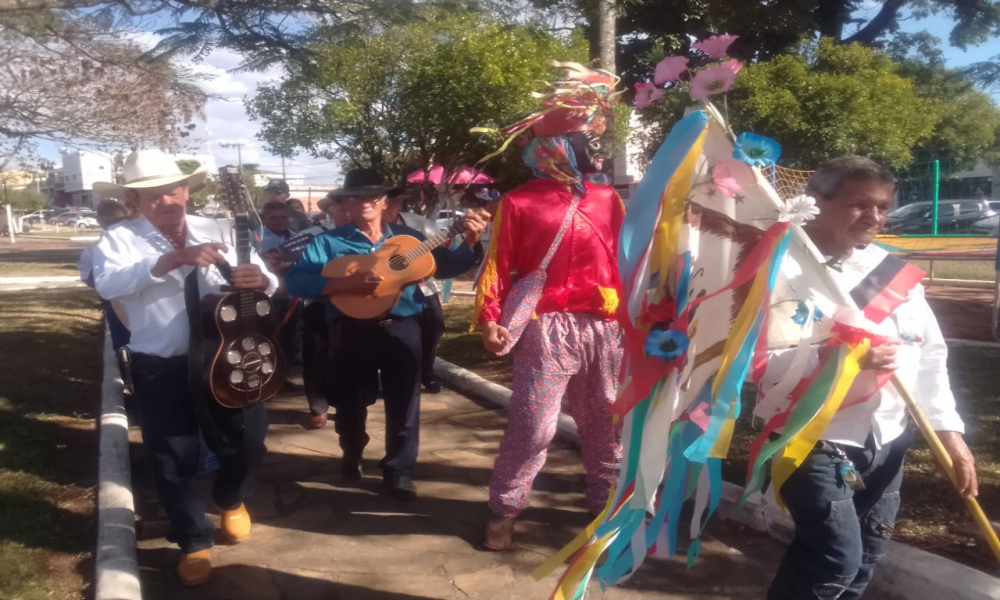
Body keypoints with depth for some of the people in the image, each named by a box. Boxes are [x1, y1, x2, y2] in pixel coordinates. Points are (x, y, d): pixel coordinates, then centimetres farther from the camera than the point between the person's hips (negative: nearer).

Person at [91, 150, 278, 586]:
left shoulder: (219, 232, 4)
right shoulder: (120, 239, -3)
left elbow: (268, 283, -2)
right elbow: (107, 285, -24)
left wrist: (260, 281, -27)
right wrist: (172, 259, -36)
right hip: (160, 368, -2)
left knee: (249, 440, 10)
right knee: (174, 458, 5)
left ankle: (230, 500, 43)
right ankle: (193, 541, 30)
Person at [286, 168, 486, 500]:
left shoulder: (408, 237, 8)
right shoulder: (329, 242, 1)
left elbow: (447, 266, 6)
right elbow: (295, 280, -11)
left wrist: (470, 242, -11)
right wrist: (346, 283, -22)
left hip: (401, 327, 1)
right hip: (354, 332, -1)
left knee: (404, 401, 5)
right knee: (352, 400, 14)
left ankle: (398, 470, 20)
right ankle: (352, 455, 42)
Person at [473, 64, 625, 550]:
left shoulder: (608, 198, 11)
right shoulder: (520, 202, -1)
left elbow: (626, 260, 12)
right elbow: (499, 266, -3)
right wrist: (489, 320, -12)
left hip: (606, 330, 5)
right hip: (548, 329, -4)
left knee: (606, 425, 14)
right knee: (532, 428, -5)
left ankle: (606, 503, 34)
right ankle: (504, 510, 15)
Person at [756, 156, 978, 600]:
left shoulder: (890, 267, 6)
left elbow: (929, 354, 10)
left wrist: (949, 431, 4)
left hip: (885, 439, 7)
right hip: (815, 440, -7)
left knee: (866, 557, 17)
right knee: (836, 557, -10)